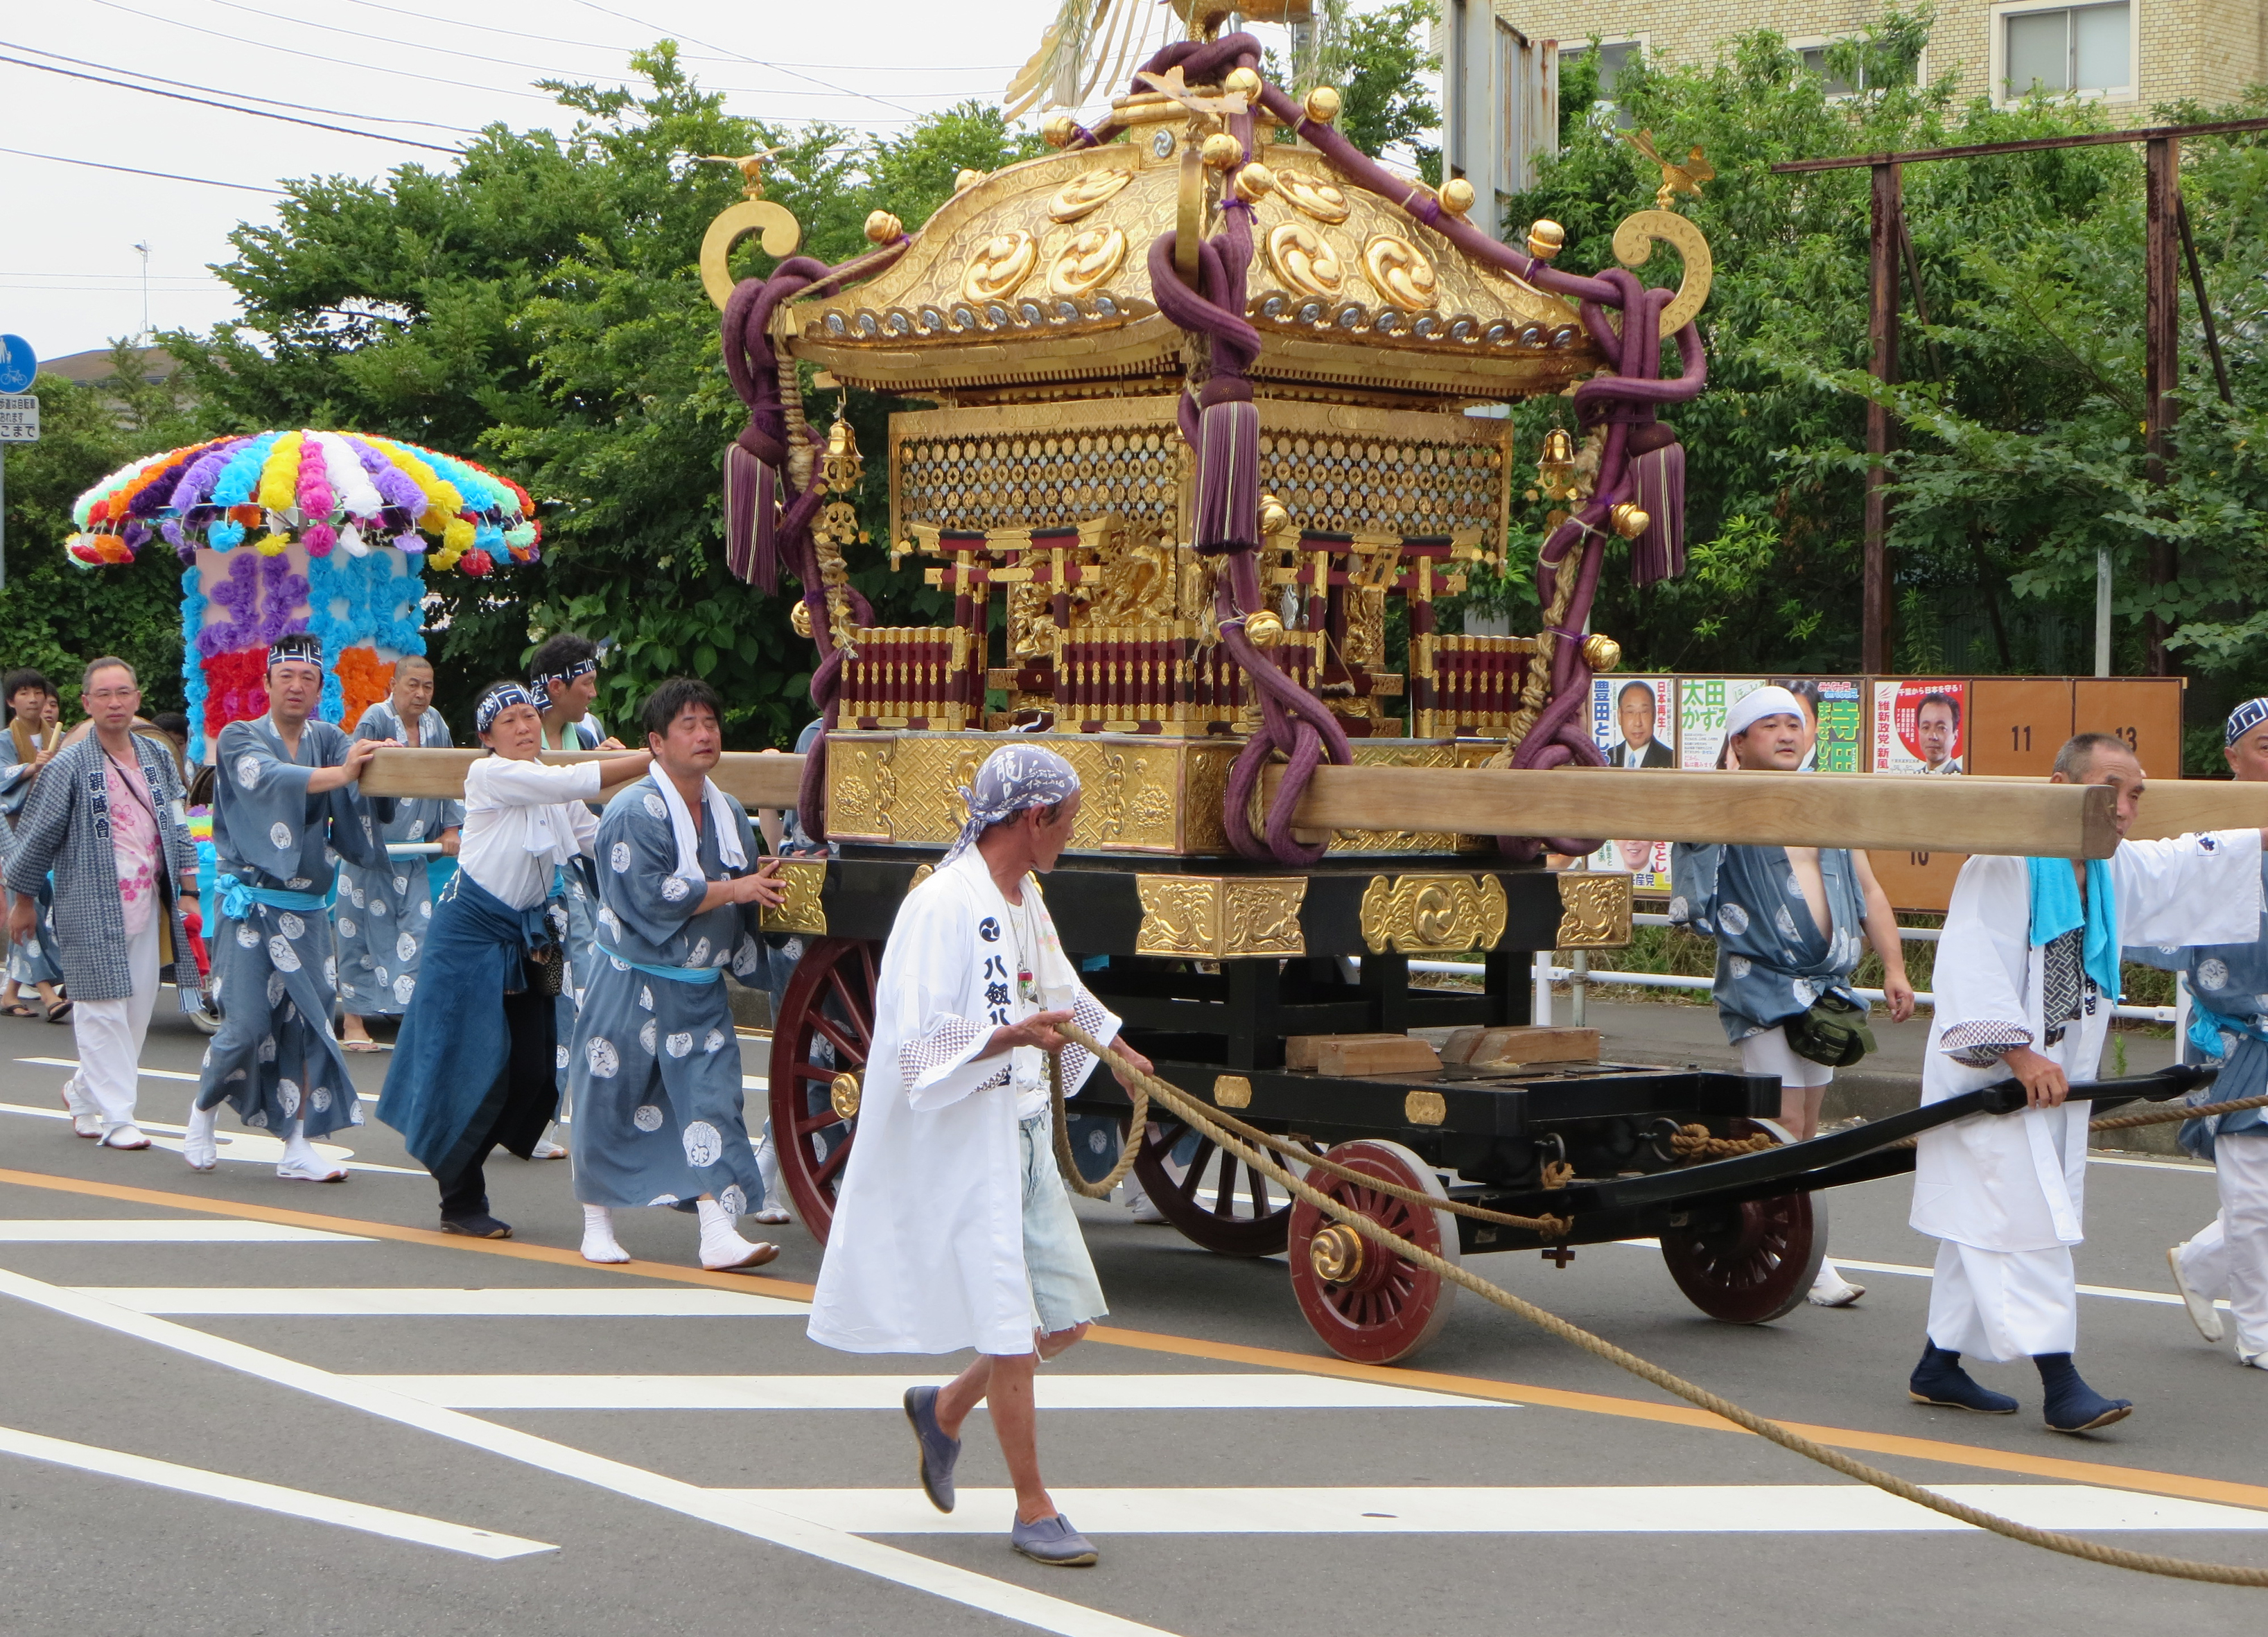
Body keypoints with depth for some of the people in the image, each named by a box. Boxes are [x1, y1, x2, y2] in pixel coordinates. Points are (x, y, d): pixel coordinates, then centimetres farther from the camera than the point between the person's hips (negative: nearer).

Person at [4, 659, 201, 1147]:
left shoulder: (158, 757, 8)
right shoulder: (69, 766, -7)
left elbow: (178, 827, 14)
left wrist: (187, 891, 11)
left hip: (145, 902, 5)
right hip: (92, 909, -5)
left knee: (138, 1007, 8)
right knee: (103, 1008, -5)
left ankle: (83, 1093, 27)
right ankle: (115, 1117, 2)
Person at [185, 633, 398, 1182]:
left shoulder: (326, 740, 7)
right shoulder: (240, 738, -5)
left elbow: (357, 759, -15)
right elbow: (269, 777, -26)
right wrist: (339, 773, -40)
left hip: (308, 911, 4)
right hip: (252, 905, -4)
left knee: (309, 1024, 0)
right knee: (248, 1025, -7)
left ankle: (297, 1147, 6)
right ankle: (202, 1111, 18)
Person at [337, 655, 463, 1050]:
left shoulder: (435, 723, 6)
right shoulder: (376, 719, -10)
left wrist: (451, 828, 5)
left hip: (413, 853, 5)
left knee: (419, 928, -3)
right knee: (364, 931, 1)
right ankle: (353, 1021, 9)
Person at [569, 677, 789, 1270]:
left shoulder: (728, 813, 9)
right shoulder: (634, 812, -13)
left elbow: (745, 894, 16)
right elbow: (649, 894, -23)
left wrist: (765, 885, -7)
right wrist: (732, 890, -18)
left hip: (700, 991, 5)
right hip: (633, 984, -5)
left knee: (712, 1102, -4)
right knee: (613, 1101, 4)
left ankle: (718, 1232, -7)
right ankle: (597, 1224, 19)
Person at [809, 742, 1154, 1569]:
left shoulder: (1025, 899, 11)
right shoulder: (942, 905, -17)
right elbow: (917, 1042, -22)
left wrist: (1112, 1049, 46)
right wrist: (1010, 1037, -36)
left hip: (1024, 1142, 9)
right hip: (960, 1148, -9)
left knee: (1065, 1317, 9)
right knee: (1010, 1333, -6)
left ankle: (944, 1409, 31)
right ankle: (1033, 1510, 7)